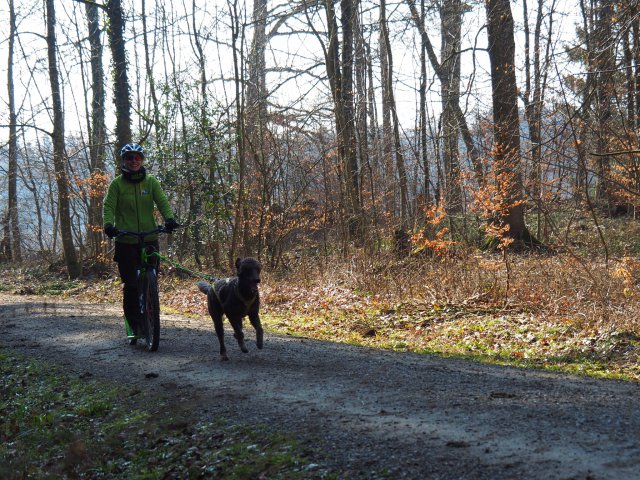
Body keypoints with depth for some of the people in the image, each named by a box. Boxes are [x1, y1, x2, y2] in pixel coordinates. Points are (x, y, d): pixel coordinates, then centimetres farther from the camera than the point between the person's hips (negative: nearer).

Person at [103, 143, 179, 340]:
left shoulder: (151, 182, 8)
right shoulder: (117, 184, 4)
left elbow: (162, 202, -3)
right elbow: (108, 206, -5)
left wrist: (169, 218, -23)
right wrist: (108, 224, -25)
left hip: (149, 240, 2)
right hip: (125, 241, -2)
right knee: (130, 286, -3)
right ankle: (134, 327, 7)